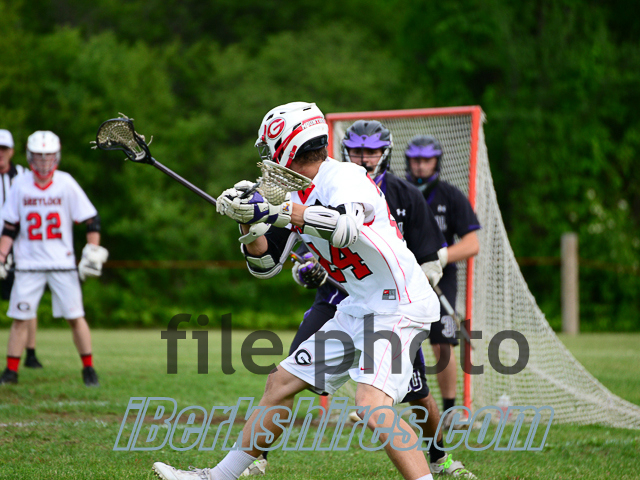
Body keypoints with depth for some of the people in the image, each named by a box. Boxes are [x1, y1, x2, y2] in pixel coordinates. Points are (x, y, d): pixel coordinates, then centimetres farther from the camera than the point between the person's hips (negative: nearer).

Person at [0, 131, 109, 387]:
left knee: (75, 317, -2)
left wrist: (93, 254, -6)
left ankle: (88, 368, 10)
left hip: (63, 263, -1)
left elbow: (92, 221, 1)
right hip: (29, 264, 1)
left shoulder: (66, 184, -5)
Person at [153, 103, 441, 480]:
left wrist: (272, 210, -34)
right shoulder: (294, 195, 10)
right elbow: (265, 265, 13)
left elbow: (344, 227, -38)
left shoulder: (346, 177, -16)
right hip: (359, 307, 10)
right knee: (282, 382, 14)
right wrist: (249, 219, -5)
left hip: (398, 305, -9)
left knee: (372, 407, -28)